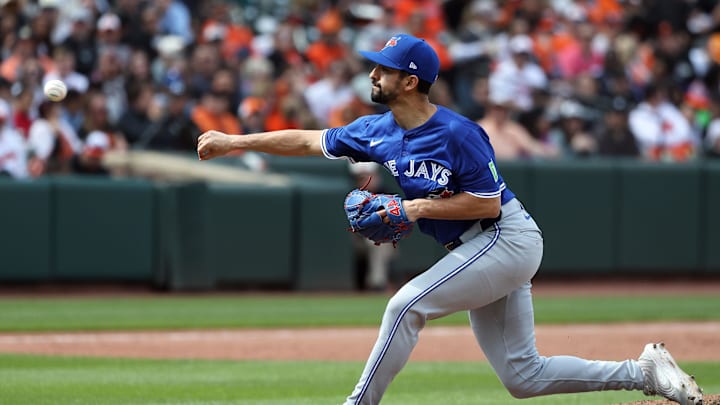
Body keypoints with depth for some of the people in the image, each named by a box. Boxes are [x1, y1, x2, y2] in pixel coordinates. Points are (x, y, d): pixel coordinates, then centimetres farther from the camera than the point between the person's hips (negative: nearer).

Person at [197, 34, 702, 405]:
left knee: (408, 303, -19)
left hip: (506, 238, -9)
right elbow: (309, 141, 10)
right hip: (472, 250, 9)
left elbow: (488, 203, -18)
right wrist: (235, 142, 9)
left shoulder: (458, 133, -20)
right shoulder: (377, 131, 3)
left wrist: (417, 208, -21)